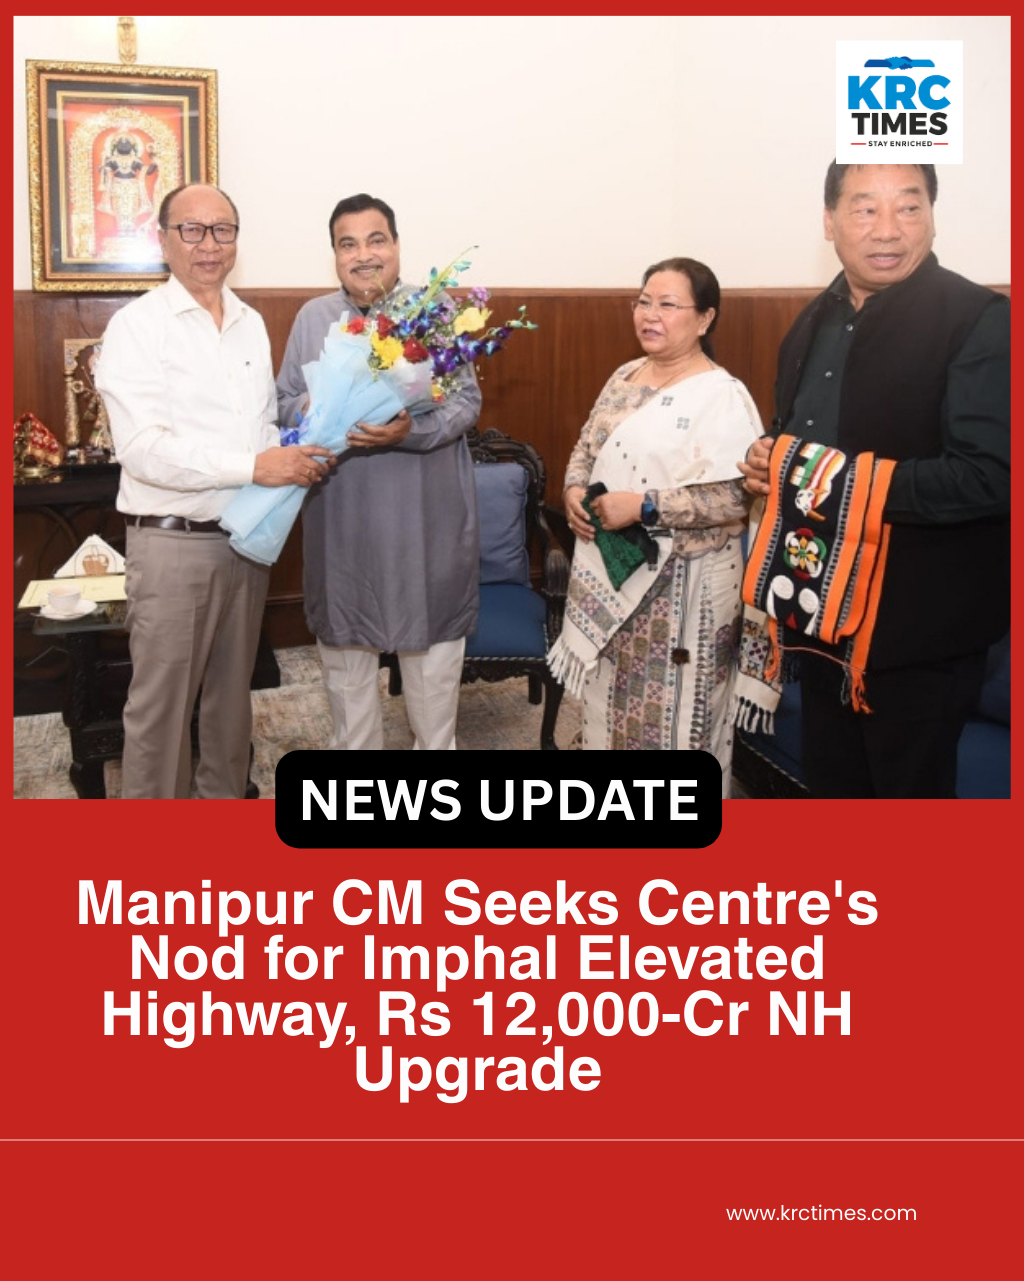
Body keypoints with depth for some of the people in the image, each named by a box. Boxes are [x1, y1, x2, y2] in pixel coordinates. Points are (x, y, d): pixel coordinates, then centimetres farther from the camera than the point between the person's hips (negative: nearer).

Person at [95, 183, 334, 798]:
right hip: (173, 542, -6)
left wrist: (295, 454, -4)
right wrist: (256, 467, -23)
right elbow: (143, 449, -19)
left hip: (248, 538, 6)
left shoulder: (252, 324, 10)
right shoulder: (138, 325, -9)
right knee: (161, 700, 2)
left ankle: (227, 794, 33)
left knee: (233, 690, 17)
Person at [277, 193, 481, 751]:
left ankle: (436, 749, 26)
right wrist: (310, 409, -14)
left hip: (424, 513, -2)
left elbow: (467, 401, -6)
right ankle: (354, 752, 32)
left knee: (432, 641, 8)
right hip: (339, 515, 3)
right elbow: (282, 401, 9)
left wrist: (412, 431, -23)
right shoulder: (312, 318, 8)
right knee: (344, 642, 14)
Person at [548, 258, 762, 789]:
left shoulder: (721, 395, -15)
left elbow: (737, 498, -23)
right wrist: (574, 490, -3)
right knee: (612, 699, 20)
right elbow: (586, 448, 19)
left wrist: (645, 507, -25)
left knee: (674, 712, 3)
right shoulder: (625, 377, 10)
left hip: (680, 584, -8)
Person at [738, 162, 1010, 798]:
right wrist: (768, 460, 0)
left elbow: (989, 476, -24)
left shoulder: (978, 320, -15)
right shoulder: (815, 322, 9)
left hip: (919, 625, -7)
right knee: (831, 782, 21)